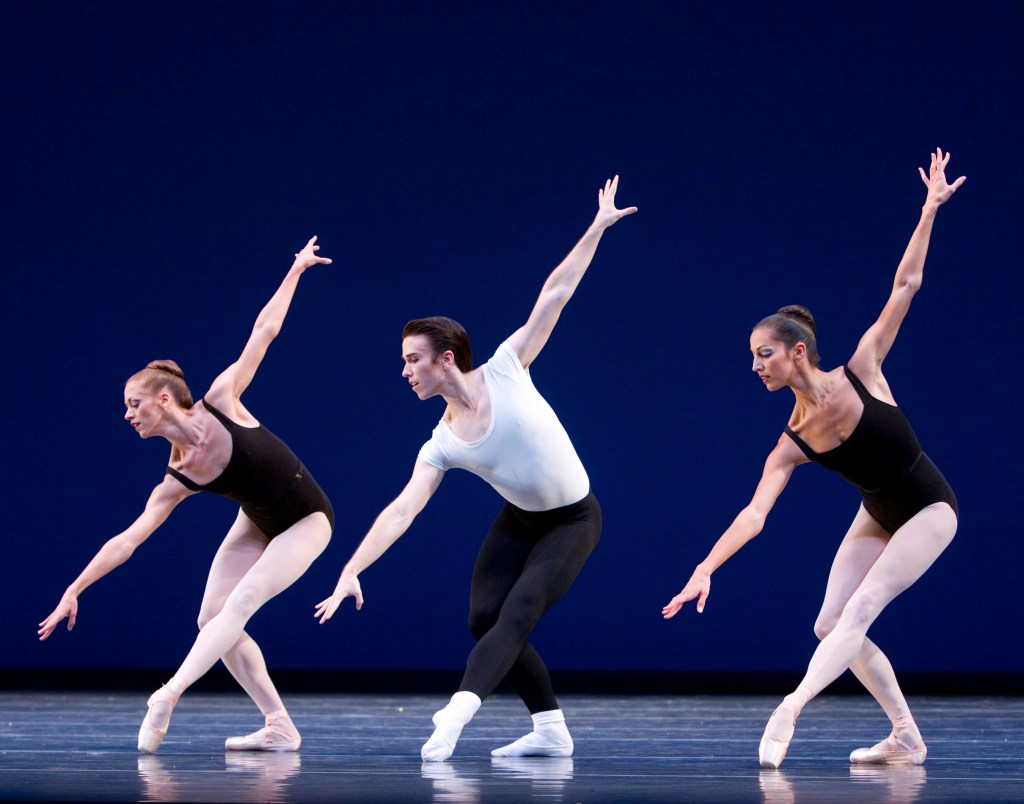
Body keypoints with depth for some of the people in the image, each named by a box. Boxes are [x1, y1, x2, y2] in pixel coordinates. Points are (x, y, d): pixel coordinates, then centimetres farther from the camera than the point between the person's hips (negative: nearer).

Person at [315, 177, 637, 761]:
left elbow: (555, 294, -14)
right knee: (484, 617, -3)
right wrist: (351, 571, -22)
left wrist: (598, 228, -14)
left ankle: (457, 712, -33)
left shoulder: (506, 371, -17)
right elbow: (401, 511, -13)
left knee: (518, 613, -19)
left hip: (573, 520, -5)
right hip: (521, 518, 5)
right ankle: (551, 729, 6)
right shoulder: (441, 447, -8)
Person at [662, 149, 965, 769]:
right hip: (879, 516, 5)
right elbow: (753, 514, -19)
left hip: (929, 511, -5)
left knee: (858, 611, -20)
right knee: (832, 624, -3)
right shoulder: (791, 447, -11)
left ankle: (791, 708, -31)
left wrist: (930, 208, -15)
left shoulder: (860, 374, -19)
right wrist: (706, 569, -32)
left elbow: (905, 287, -14)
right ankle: (906, 738, 5)